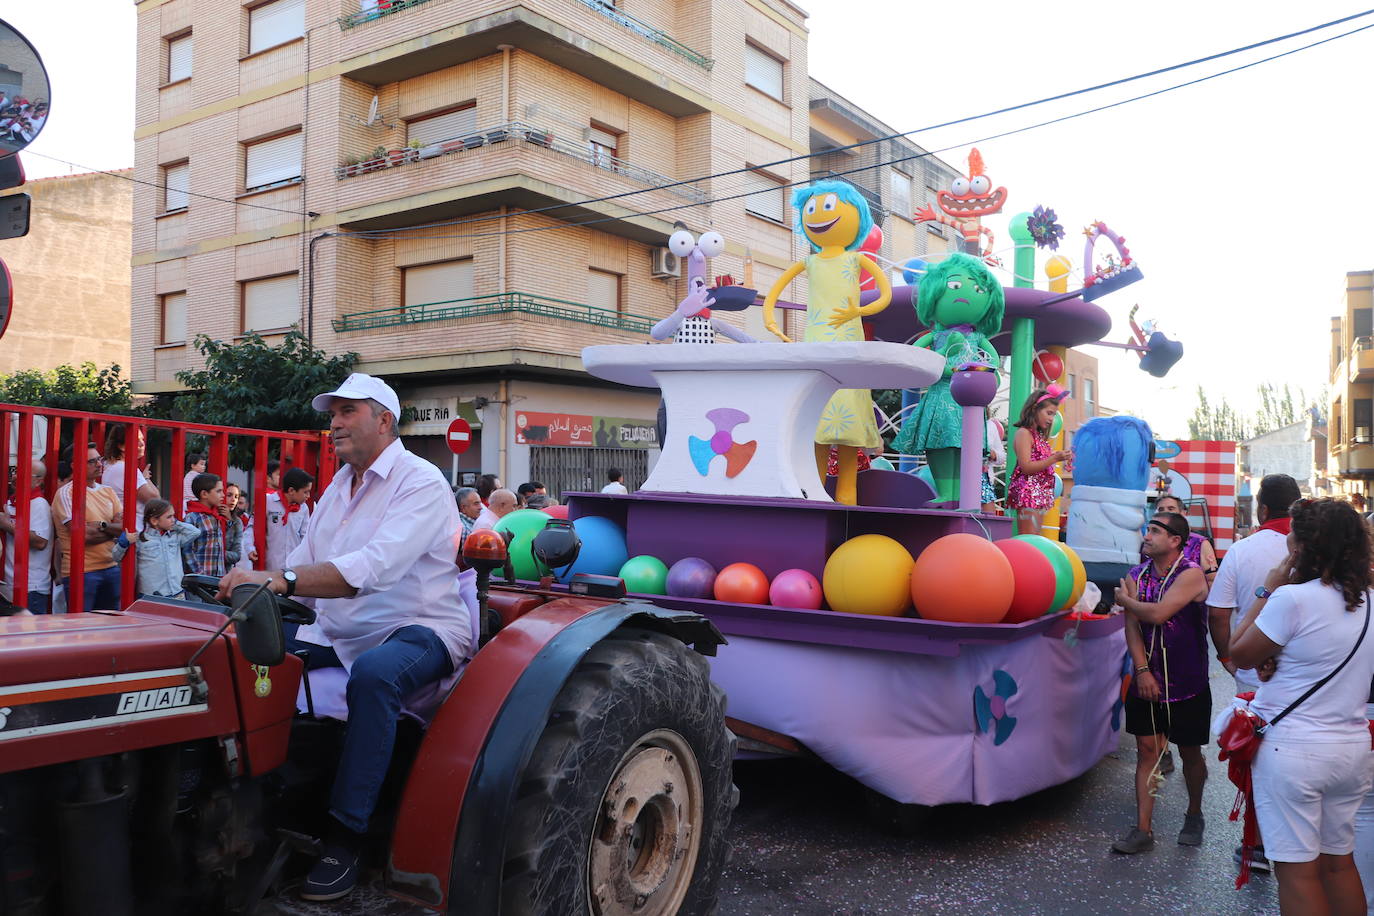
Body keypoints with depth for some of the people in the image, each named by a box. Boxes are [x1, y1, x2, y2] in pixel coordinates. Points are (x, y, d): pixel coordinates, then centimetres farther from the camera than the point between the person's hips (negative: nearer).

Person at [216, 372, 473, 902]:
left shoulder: (420, 482, -13)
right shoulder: (339, 486, 15)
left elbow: (376, 566, -29)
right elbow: (304, 564, 12)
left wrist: (279, 579, -39)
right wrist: (252, 585, -8)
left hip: (422, 630, -8)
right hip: (345, 636, 8)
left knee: (372, 674, -37)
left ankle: (346, 839, -28)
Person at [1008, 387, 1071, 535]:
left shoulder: (1040, 436, 21)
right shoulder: (1023, 433, -7)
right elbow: (1026, 467, -15)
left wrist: (1059, 457, 12)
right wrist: (1054, 458, -19)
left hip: (1041, 494, 10)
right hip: (1028, 492, -10)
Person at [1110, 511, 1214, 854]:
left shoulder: (1191, 575, -13)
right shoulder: (1136, 576, 3)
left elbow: (1158, 614, -25)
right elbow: (1132, 627, -3)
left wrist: (1125, 600, -7)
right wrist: (1142, 670, -13)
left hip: (1187, 682, -4)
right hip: (1147, 680, 4)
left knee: (1190, 752, 10)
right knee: (1147, 749, 3)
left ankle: (1194, 815, 34)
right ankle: (1143, 830, 7)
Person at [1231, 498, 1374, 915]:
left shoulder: (1293, 599, -19)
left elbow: (1240, 654, -8)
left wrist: (1268, 591, -4)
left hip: (1293, 749, -7)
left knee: (1297, 869, 3)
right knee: (1339, 861, 19)